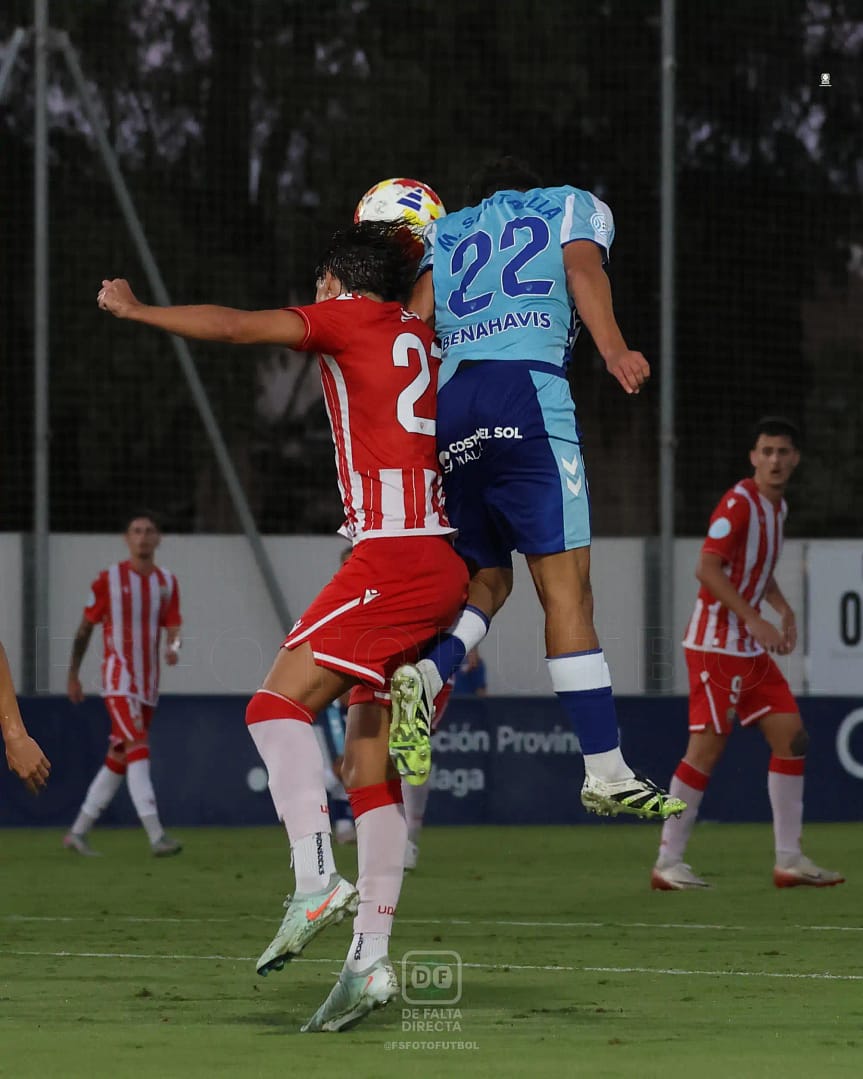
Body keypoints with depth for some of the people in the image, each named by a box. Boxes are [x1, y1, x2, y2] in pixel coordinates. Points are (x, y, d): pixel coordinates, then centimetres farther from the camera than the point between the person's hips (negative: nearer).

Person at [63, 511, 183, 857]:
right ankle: (155, 835, -30)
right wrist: (73, 676, 5)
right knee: (137, 747, -21)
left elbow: (172, 628, 2)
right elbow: (85, 628, 2)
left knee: (119, 760, 10)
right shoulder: (109, 579, -5)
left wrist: (174, 647, -23)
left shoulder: (167, 582, 7)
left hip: (148, 684, 6)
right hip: (118, 681, -6)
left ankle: (78, 832, 22)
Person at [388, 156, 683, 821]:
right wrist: (613, 350, -14)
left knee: (488, 579, 15)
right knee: (565, 587, -8)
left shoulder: (447, 232, 29)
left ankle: (426, 675, -16)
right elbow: (583, 268, 0)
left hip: (446, 400, 4)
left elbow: (417, 318, 13)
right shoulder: (574, 207, 22)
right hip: (527, 391, -4)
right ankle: (607, 774, -13)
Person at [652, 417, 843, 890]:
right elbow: (707, 568, -23)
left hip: (751, 648, 9)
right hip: (715, 644, -9)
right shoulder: (738, 504, -15)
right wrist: (754, 619, -27)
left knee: (791, 738, 4)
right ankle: (667, 863, -4)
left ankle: (789, 860, 8)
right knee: (707, 747, -10)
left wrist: (781, 607, 10)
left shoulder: (777, 507, 13)